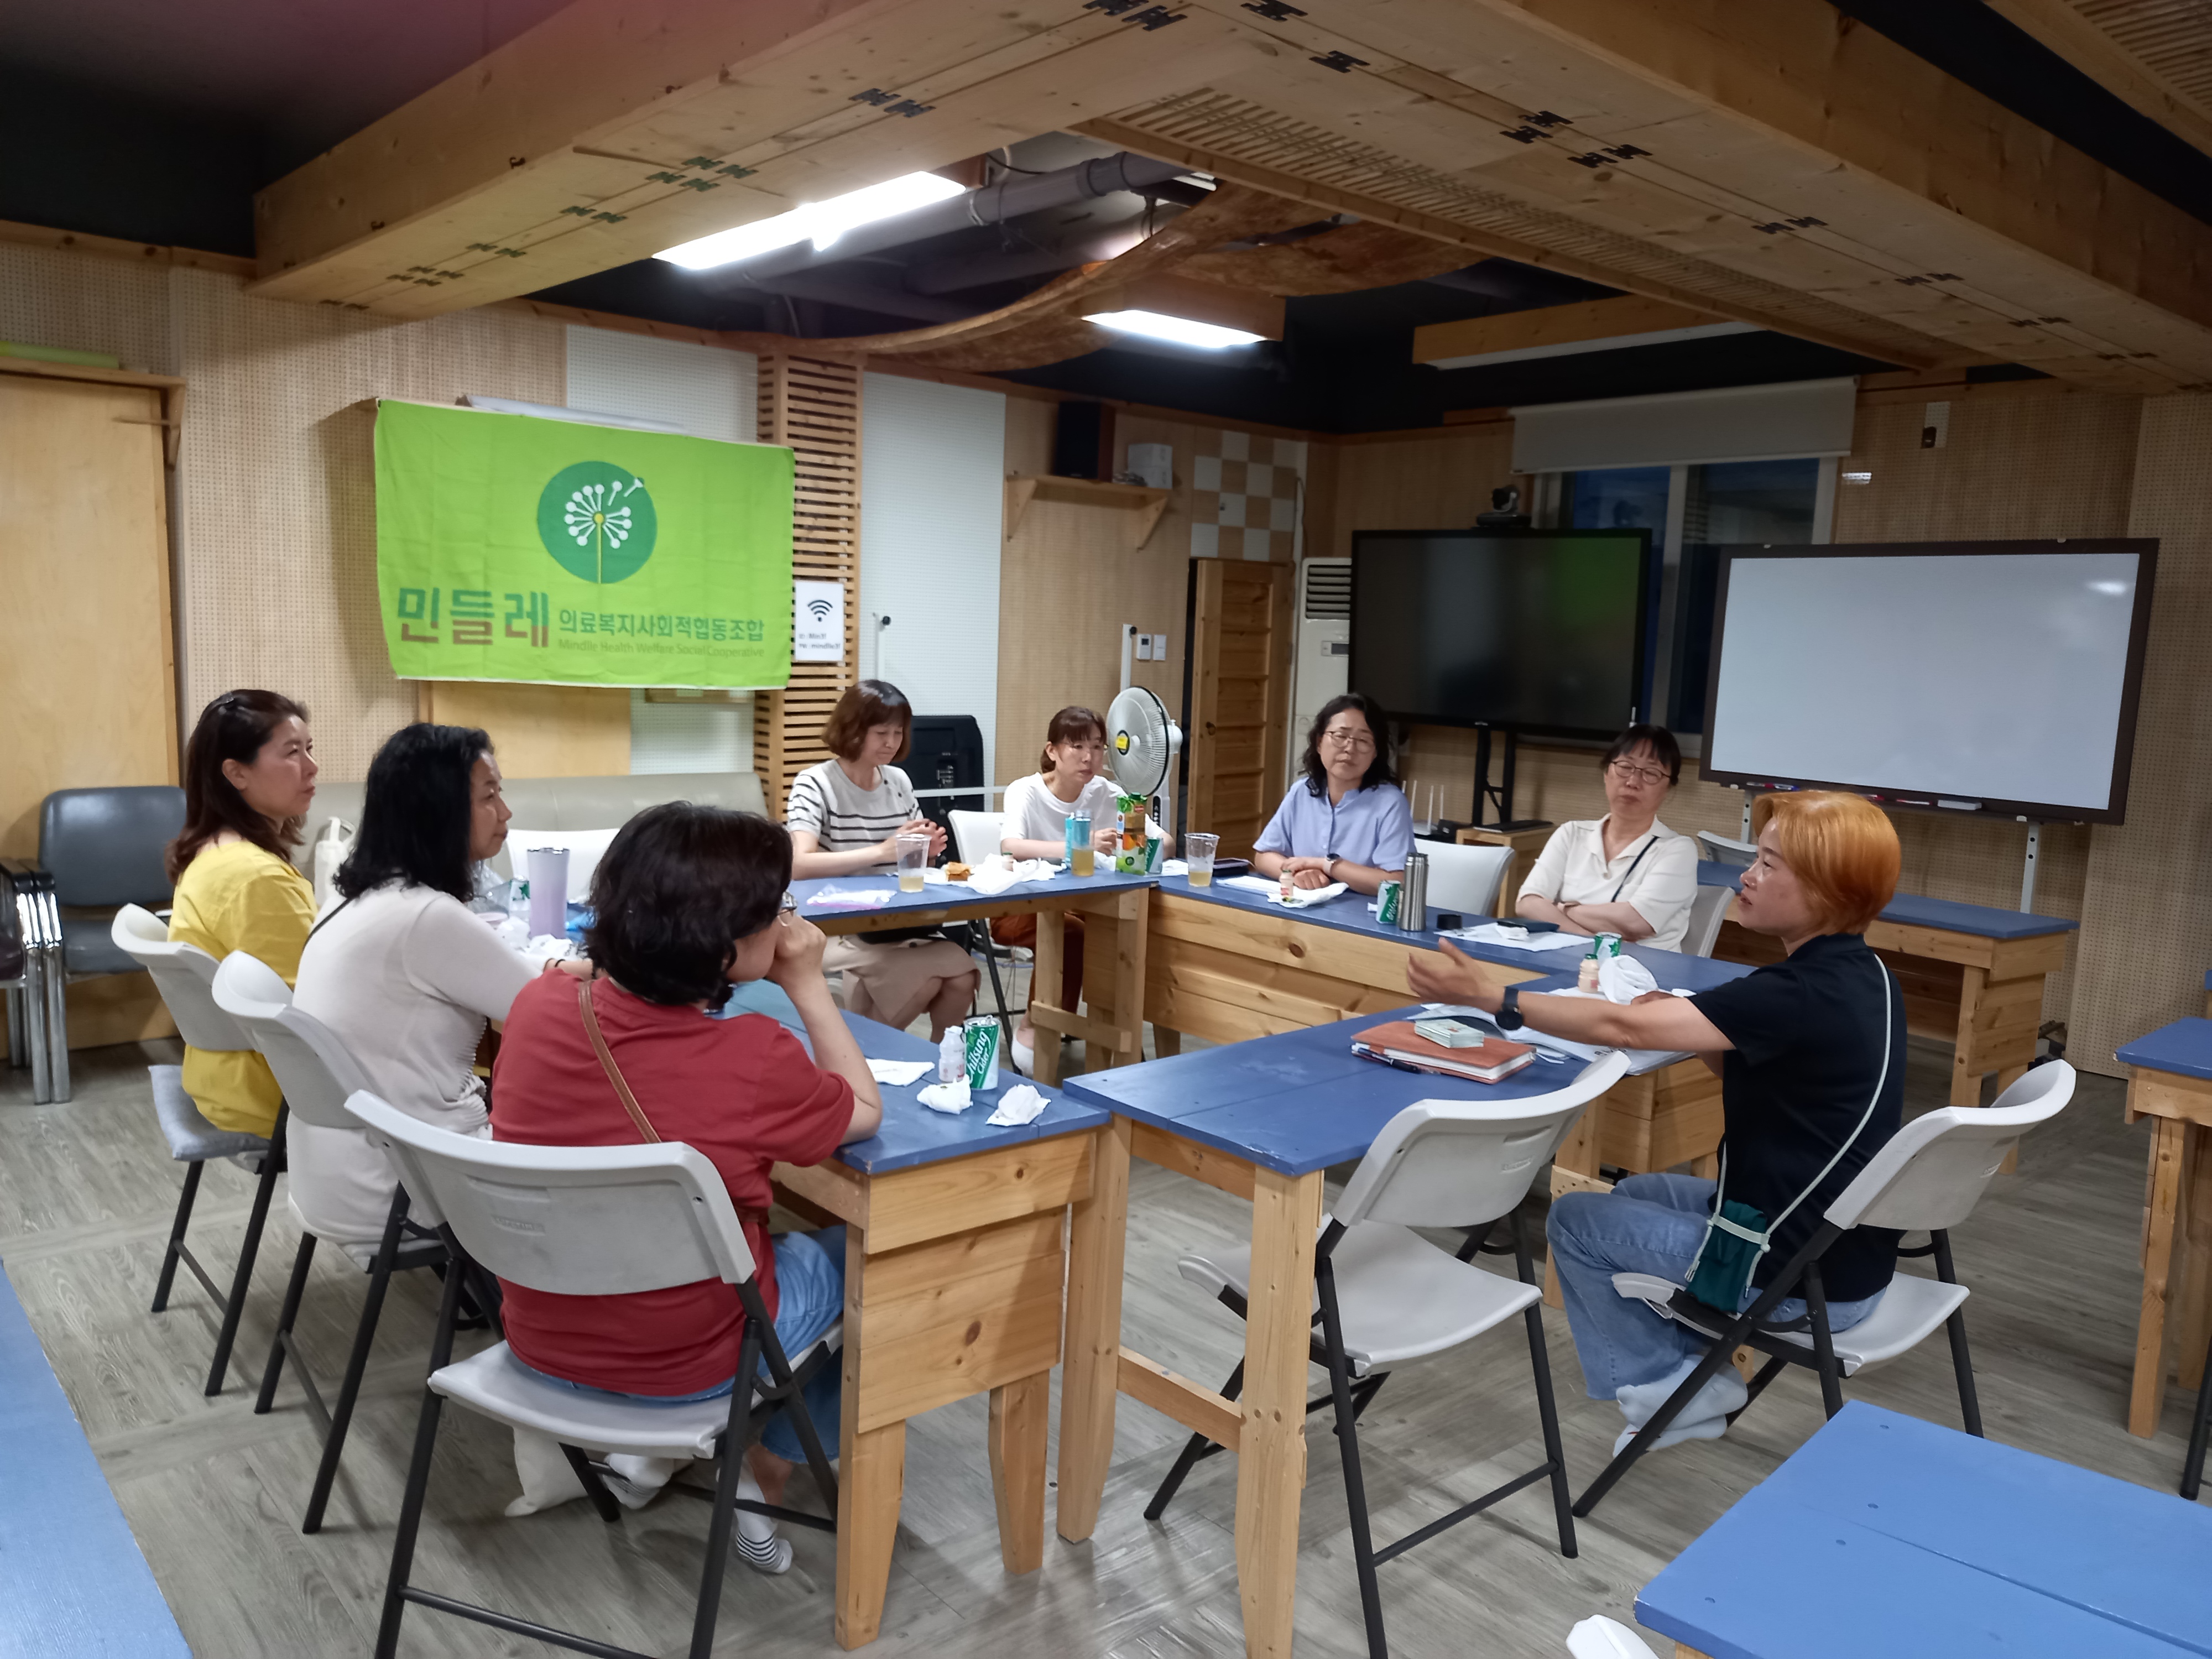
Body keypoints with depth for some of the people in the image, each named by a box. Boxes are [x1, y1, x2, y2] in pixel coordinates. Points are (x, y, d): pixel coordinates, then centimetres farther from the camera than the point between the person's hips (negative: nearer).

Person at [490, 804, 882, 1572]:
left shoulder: (537, 1007, -15)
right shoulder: (755, 1059, -29)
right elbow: (864, 1112, -8)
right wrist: (808, 985, -7)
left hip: (539, 1338, 6)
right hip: (690, 1365, -5)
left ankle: (646, 1447, 28)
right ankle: (764, 1482, 26)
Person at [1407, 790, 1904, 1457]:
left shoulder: (1802, 995, -28)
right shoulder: (1860, 977, 1)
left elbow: (1623, 1027, -28)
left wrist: (1485, 995, -23)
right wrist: (1688, 1026, -5)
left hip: (1805, 1278, -9)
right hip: (1851, 1245, 9)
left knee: (1573, 1220, 7)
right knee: (1641, 1192, 27)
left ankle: (1659, 1385, 17)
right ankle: (1696, 1374, 26)